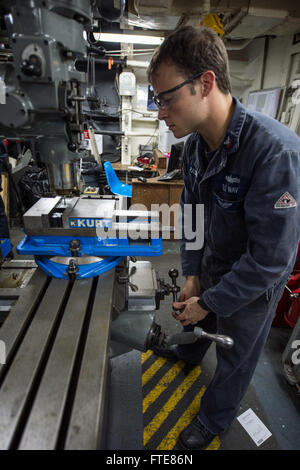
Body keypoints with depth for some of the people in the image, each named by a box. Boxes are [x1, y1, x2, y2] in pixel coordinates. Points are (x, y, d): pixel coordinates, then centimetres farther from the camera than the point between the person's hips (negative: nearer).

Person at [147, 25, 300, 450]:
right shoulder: (195, 145, -10)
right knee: (197, 317, 32)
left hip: (253, 284, -6)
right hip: (211, 266, 6)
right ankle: (189, 353, 68)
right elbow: (190, 213, 0)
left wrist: (210, 302, -20)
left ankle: (214, 421, 50)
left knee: (235, 358, 19)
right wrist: (192, 275, -5)